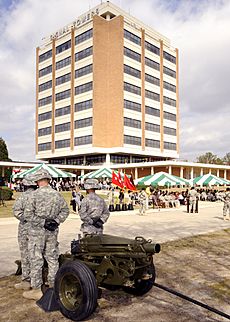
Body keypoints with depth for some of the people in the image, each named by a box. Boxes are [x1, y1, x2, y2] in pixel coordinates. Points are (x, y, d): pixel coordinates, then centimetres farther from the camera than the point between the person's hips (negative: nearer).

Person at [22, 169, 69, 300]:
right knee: (52, 258, 15)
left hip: (37, 231, -4)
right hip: (53, 231, 5)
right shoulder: (57, 194, 1)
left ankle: (36, 290, 14)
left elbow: (29, 214, -17)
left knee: (36, 260, 6)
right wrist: (56, 221, -1)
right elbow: (65, 210, 5)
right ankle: (54, 286, 25)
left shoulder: (34, 194, -13)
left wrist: (42, 222, -12)